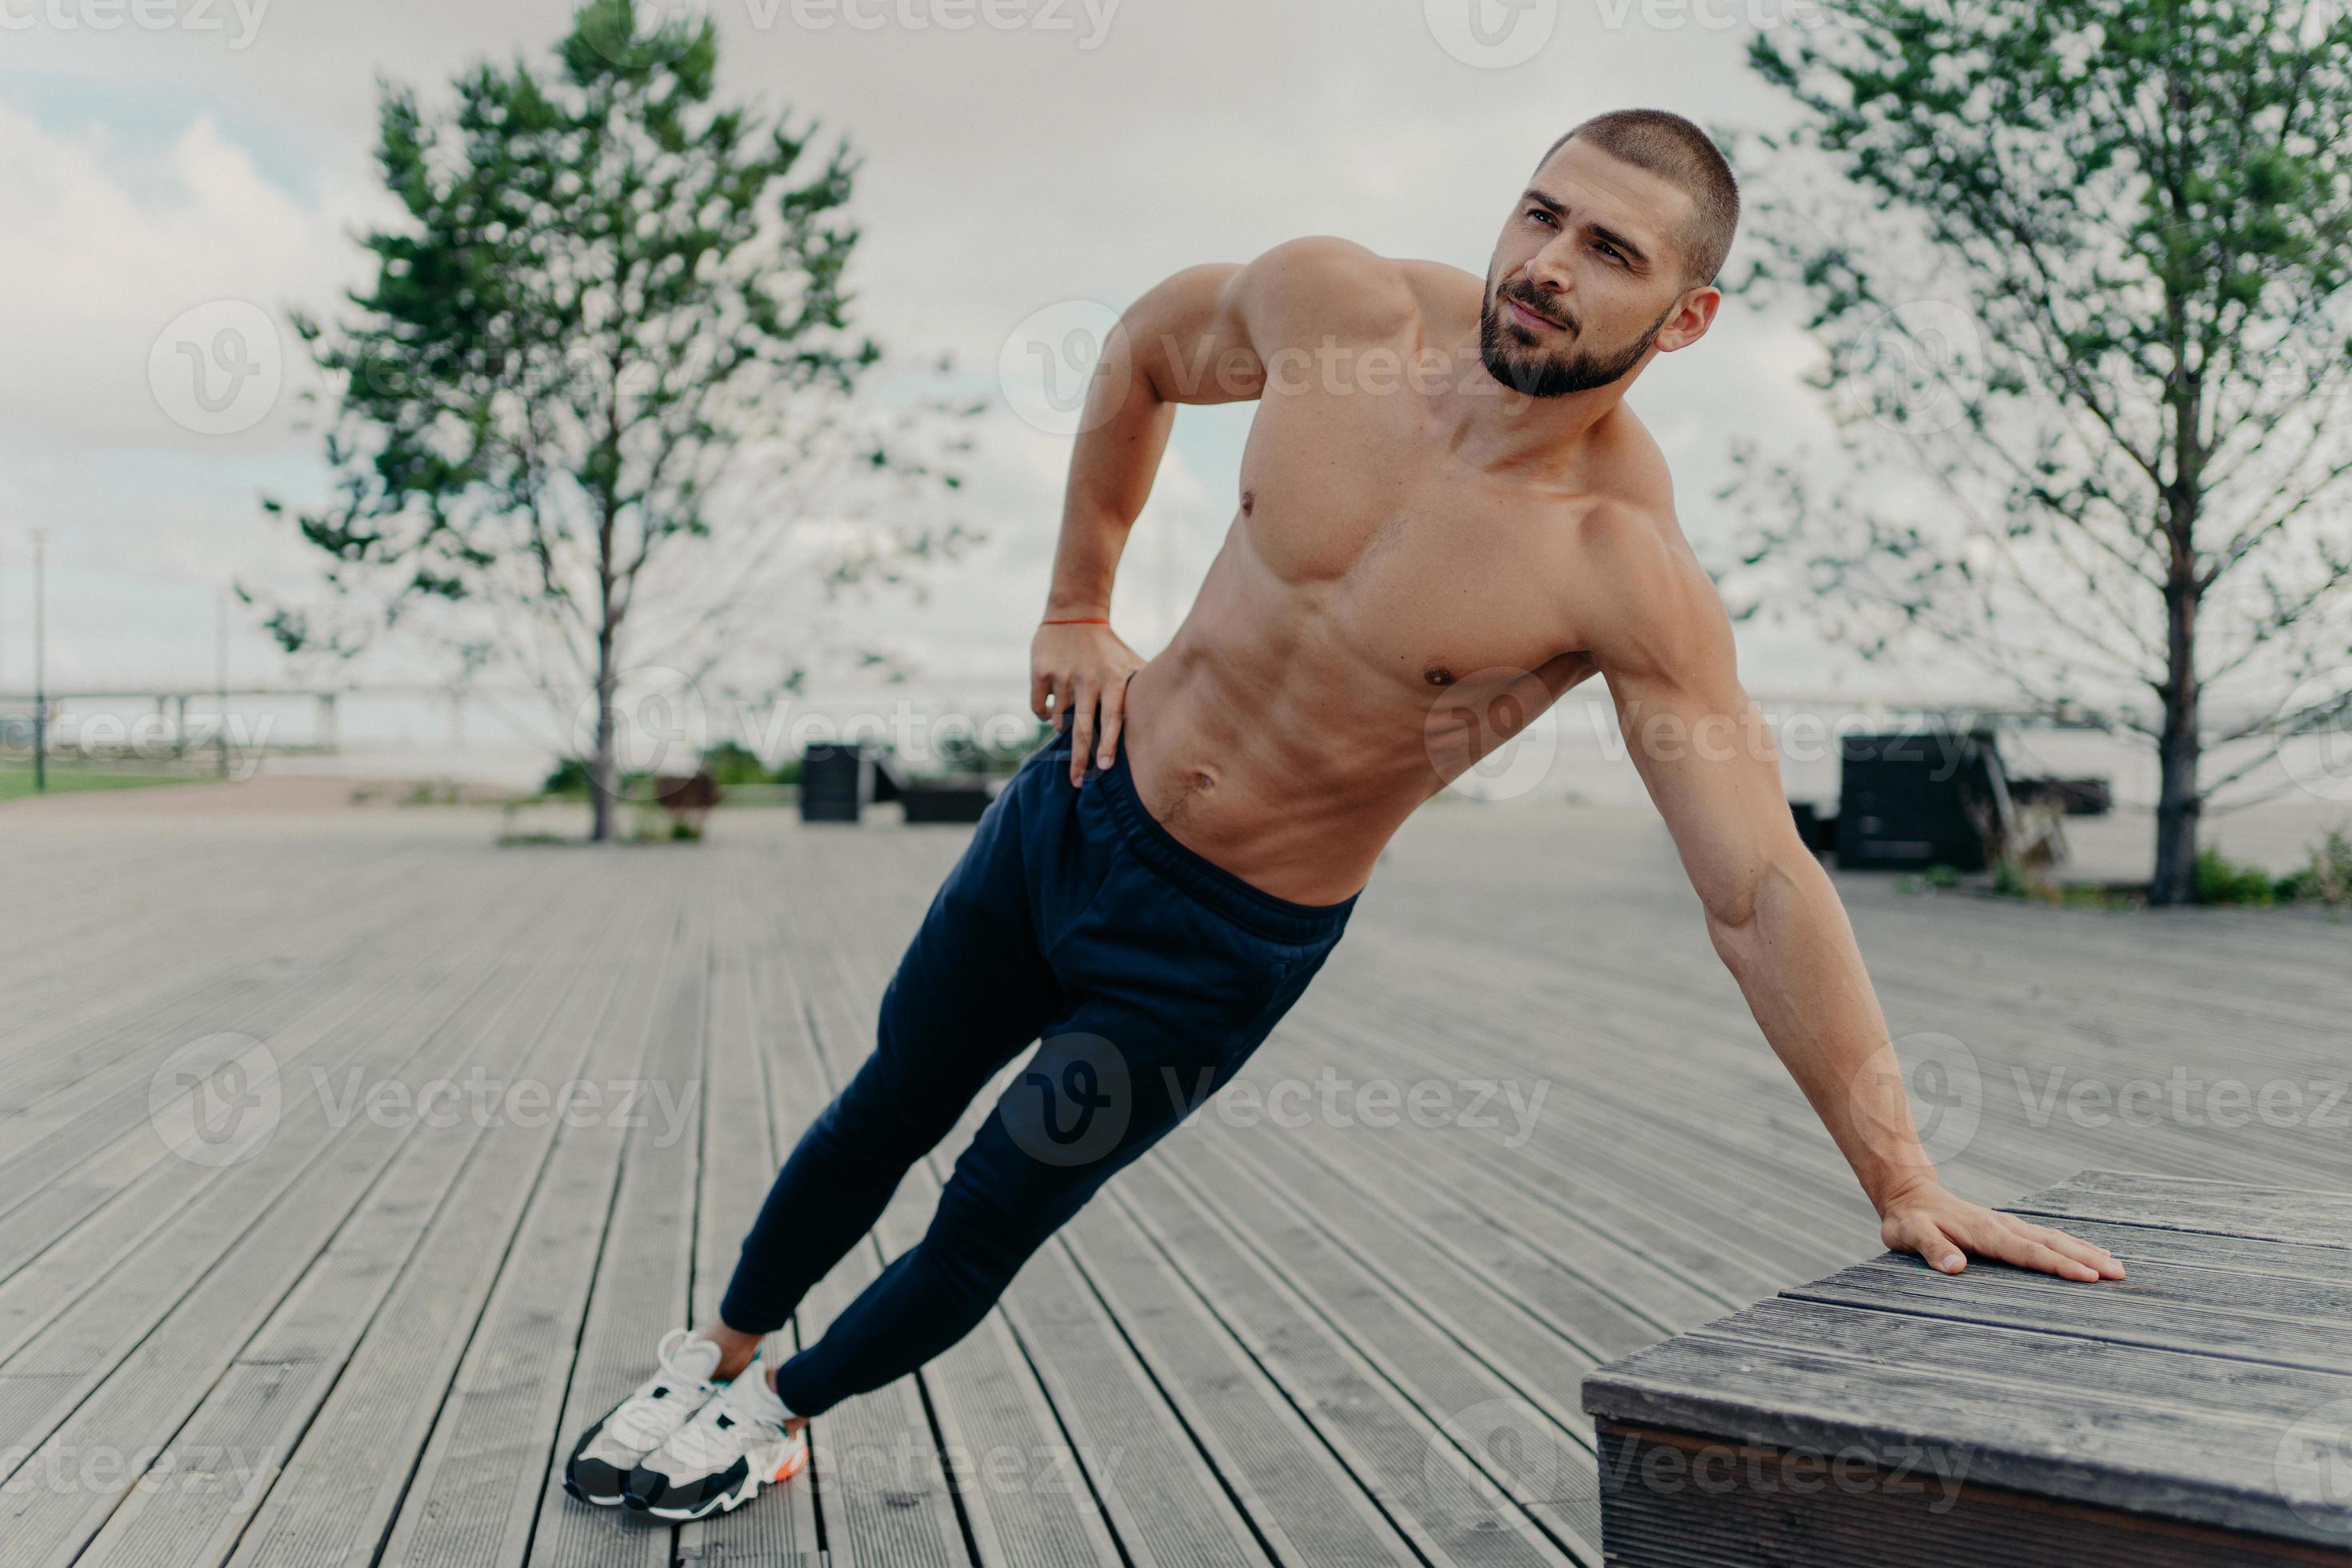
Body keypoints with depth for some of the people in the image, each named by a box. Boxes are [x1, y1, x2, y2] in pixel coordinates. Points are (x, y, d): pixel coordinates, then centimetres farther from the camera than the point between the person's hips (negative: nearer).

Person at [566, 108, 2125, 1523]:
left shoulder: (1631, 573, -27)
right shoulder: (1338, 302, -15)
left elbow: (1762, 891, -26)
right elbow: (1147, 347, 6)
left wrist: (1906, 1182, -26)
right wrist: (1079, 609, 7)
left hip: (1227, 945, -3)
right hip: (1083, 801, 4)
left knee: (985, 1231, 8)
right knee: (886, 1116, 20)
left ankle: (779, 1414, 40)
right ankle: (718, 1352, 48)